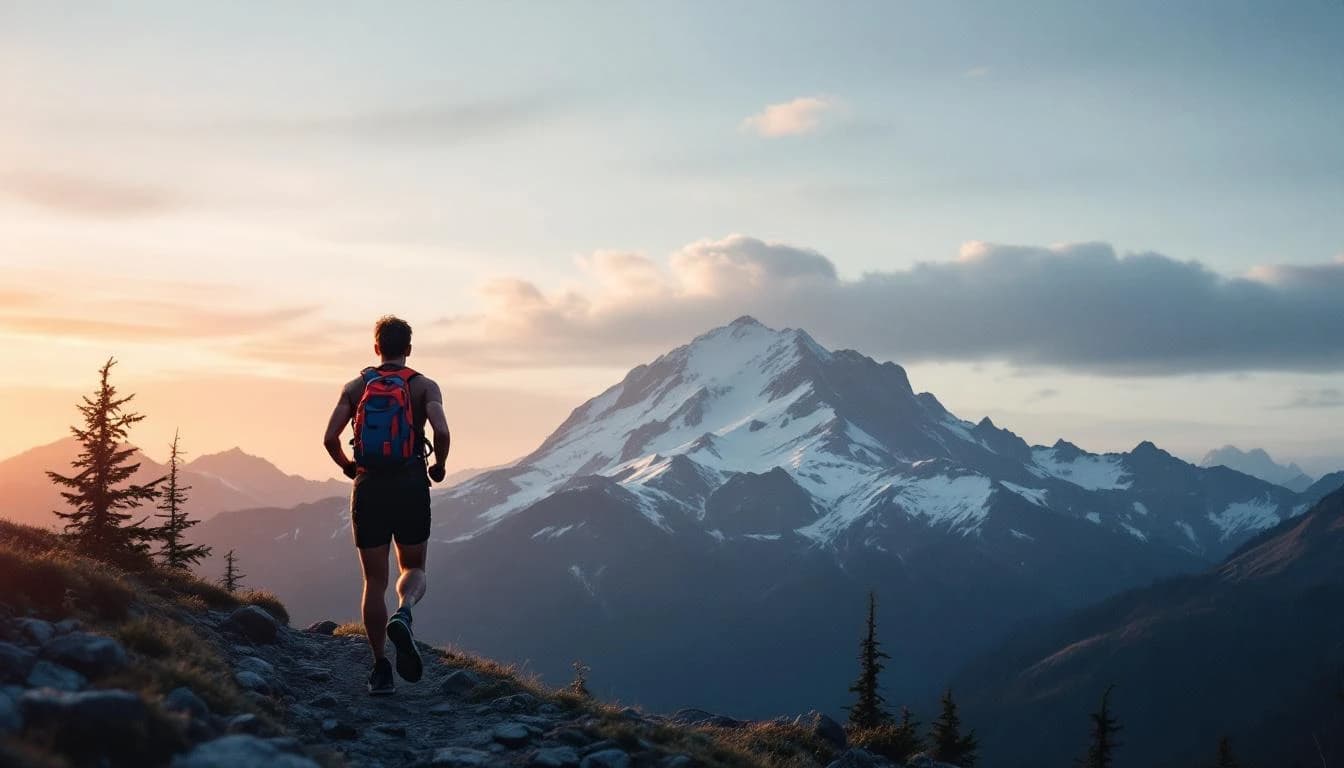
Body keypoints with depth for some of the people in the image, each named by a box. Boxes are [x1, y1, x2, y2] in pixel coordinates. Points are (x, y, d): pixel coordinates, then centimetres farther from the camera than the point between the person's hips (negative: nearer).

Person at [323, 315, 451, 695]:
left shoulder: (355, 387, 6)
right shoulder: (424, 386, 1)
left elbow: (330, 438, -4)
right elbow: (441, 431, -15)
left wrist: (347, 466, 14)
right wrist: (439, 466, 2)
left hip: (369, 489, 1)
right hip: (410, 487, -1)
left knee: (374, 581, 9)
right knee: (414, 568, 15)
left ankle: (381, 669, 6)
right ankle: (403, 615, -18)